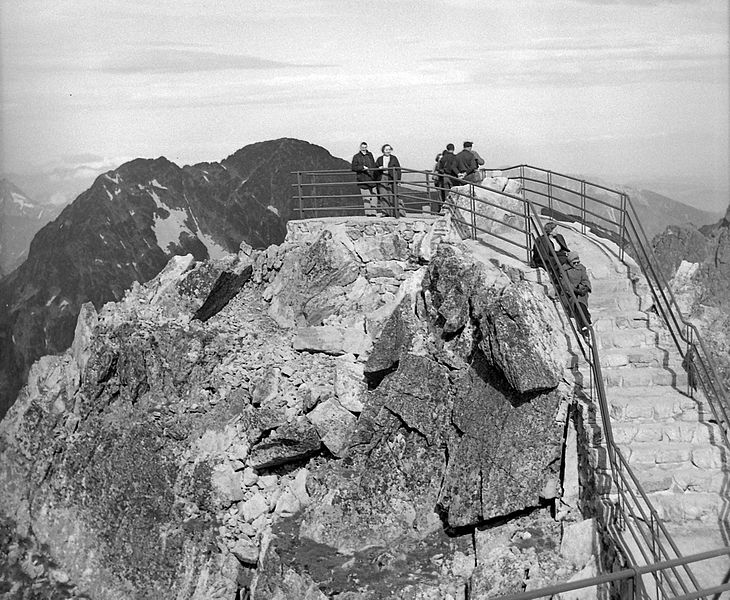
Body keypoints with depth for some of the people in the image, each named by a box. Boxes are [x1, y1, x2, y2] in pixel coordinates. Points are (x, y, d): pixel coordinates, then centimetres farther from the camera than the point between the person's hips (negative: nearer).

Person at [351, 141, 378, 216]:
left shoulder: (370, 155, 16)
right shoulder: (356, 157, 2)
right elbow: (353, 167, -6)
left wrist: (375, 174, 15)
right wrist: (362, 167, -16)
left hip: (371, 179, 4)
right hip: (363, 180, -4)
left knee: (374, 197, 3)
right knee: (366, 198, -6)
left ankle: (374, 212, 9)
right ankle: (368, 213, -2)